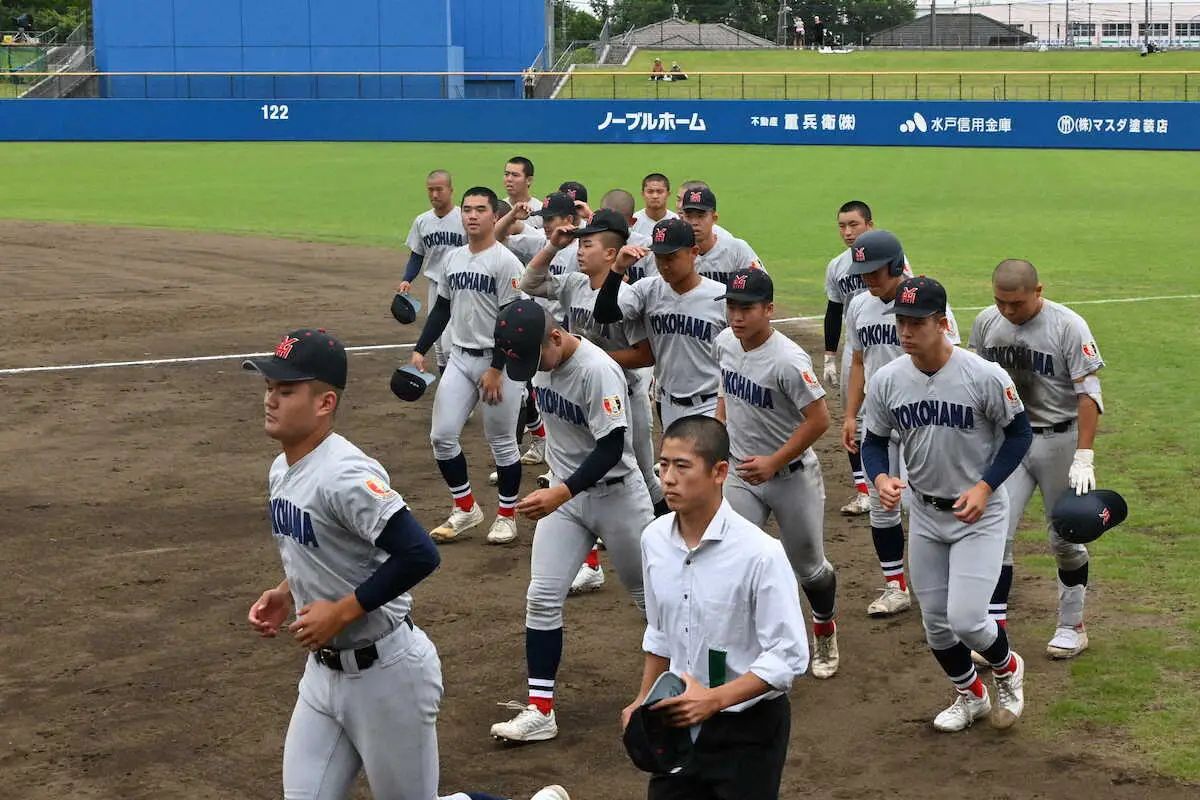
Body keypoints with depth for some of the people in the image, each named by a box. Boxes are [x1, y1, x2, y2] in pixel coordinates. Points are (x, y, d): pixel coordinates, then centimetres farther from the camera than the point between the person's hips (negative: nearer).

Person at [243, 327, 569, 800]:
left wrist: (340, 612, -23)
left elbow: (419, 555, -29)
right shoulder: (282, 469, 5)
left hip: (385, 673, -9)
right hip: (323, 669, 9)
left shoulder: (344, 474, -24)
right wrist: (286, 593, 4)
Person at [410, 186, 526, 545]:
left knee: (502, 442, 3)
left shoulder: (506, 262, -11)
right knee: (442, 435, 2)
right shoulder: (454, 259, 10)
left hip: (498, 361, -6)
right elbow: (442, 309, 18)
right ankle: (466, 509, 17)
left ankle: (507, 516, 18)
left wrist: (496, 370, -19)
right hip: (460, 358, 6)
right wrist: (420, 350, 9)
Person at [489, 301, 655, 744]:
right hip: (563, 494, 6)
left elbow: (612, 448, -27)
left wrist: (561, 492, -37)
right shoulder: (541, 360, -3)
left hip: (616, 495, -6)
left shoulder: (598, 370, -27)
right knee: (541, 598, -3)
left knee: (647, 592, 12)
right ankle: (540, 710, 0)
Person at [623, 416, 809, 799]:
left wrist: (714, 699, -27)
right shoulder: (655, 539, -4)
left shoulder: (760, 553, -22)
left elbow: (788, 656, -21)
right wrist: (645, 700, 5)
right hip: (680, 718, 5)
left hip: (748, 729, -5)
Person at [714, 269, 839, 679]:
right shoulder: (725, 342, -4)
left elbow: (818, 419, -24)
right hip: (741, 472, 5)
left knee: (807, 567, 12)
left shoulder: (788, 360, -27)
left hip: (792, 476, -5)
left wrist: (773, 462, -21)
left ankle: (825, 630, 41)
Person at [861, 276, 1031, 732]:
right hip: (924, 514, 5)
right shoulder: (886, 381, -8)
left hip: (979, 515, -5)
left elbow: (1019, 433, -8)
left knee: (965, 619, -14)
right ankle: (970, 696, 39)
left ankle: (1008, 669, 20)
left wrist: (984, 487, -19)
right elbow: (874, 440, 5)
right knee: (935, 623, 13)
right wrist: (880, 478, -17)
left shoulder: (984, 376, -20)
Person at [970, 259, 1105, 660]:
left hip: (1058, 441, -4)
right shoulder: (987, 323, -2)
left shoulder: (1068, 326, -16)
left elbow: (1089, 394, -17)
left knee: (1065, 538, 8)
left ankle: (1072, 626, 24)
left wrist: (1084, 456, -22)